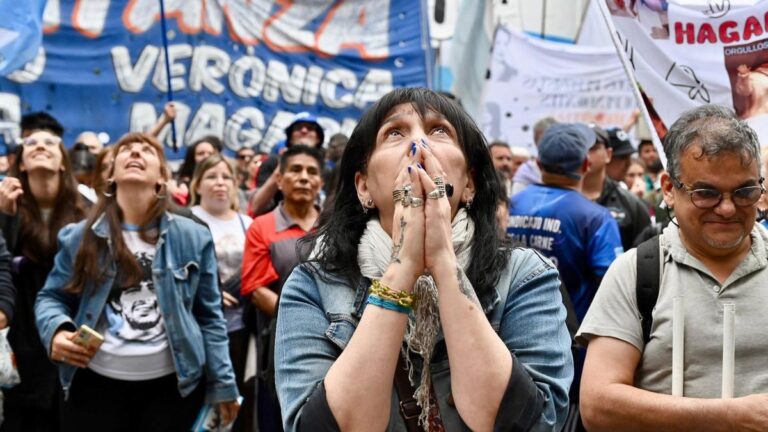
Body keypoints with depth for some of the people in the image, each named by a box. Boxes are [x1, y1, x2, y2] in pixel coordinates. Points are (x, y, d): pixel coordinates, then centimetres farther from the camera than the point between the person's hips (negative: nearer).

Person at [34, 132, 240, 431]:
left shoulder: (193, 238, 2)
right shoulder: (81, 236, 3)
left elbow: (209, 317, 4)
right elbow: (52, 297, 10)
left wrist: (223, 384, 2)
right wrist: (55, 330, -13)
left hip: (174, 383, 0)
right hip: (95, 383, 0)